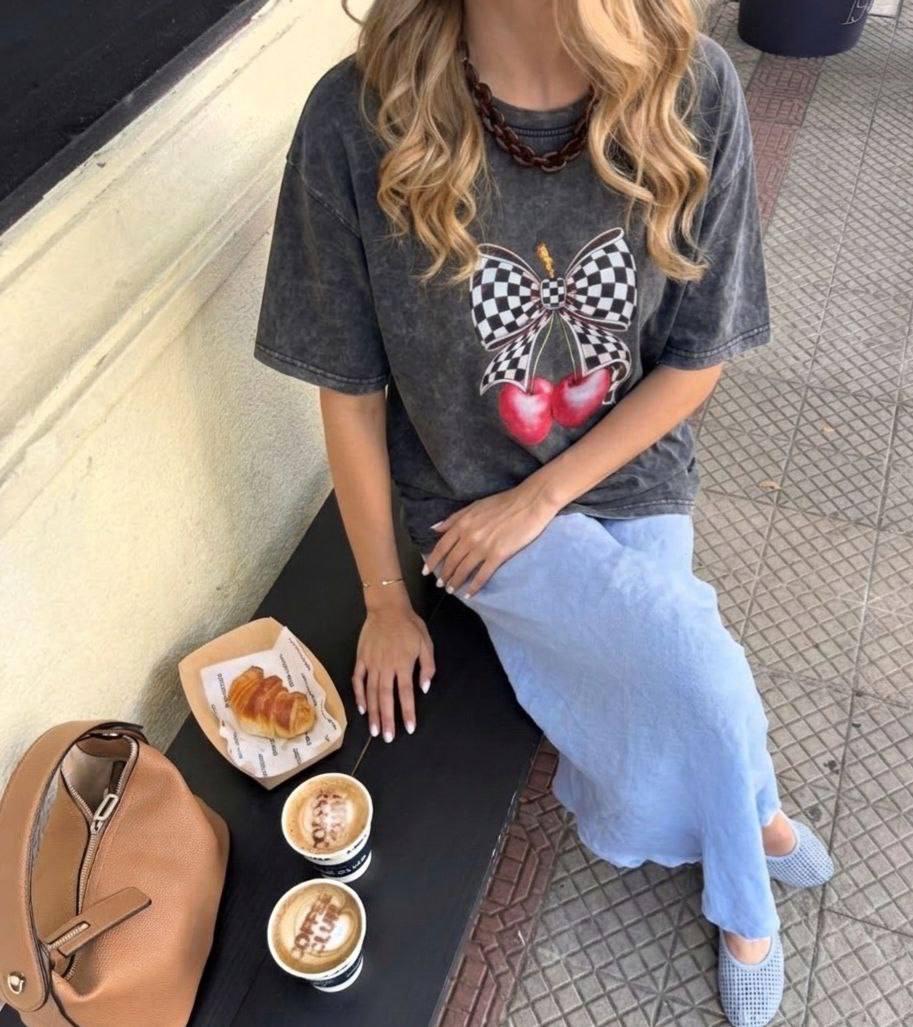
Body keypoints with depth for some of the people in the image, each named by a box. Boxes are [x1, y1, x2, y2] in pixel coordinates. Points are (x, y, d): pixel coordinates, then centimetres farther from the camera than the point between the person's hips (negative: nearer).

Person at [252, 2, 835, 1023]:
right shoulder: (359, 119, -23)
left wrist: (540, 499, -13)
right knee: (696, 669, -19)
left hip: (633, 484, 2)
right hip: (471, 504, -1)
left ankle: (736, 896, 28)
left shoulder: (693, 90, -18)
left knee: (647, 732, -8)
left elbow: (697, 360, -7)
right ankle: (756, 816, 16)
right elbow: (350, 389, -12)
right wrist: (386, 602, -2)